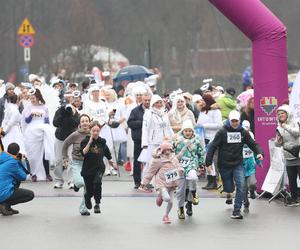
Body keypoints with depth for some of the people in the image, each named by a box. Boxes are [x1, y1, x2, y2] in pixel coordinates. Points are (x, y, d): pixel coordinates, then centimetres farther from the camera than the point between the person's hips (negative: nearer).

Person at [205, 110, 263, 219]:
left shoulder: (243, 132, 3)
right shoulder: (222, 132, -6)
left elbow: (253, 144, 5)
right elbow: (213, 147, -7)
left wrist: (259, 153, -16)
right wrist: (208, 163, -13)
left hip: (238, 164, 1)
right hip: (224, 165, -1)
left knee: (241, 186, -17)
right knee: (228, 189, 8)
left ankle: (237, 211, -12)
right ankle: (229, 195, 46)